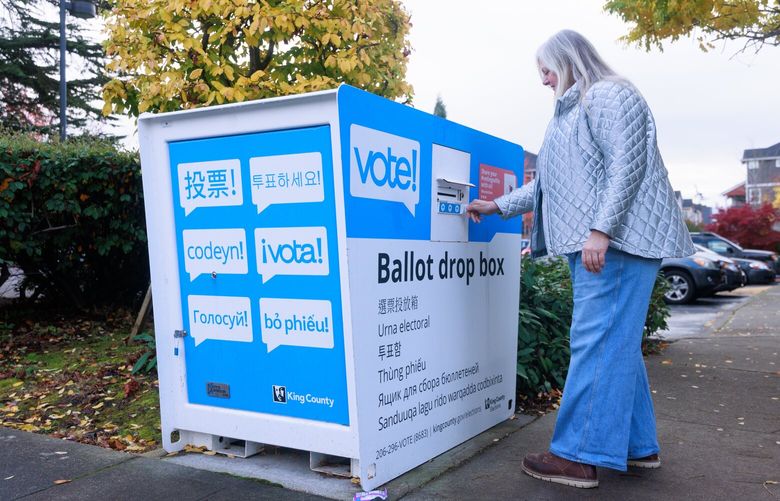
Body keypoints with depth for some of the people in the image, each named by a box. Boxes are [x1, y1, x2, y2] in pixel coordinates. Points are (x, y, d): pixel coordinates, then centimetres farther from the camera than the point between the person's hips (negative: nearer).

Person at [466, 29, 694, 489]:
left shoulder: (611, 96, -4)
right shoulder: (573, 112, 26)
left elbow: (626, 167, -16)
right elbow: (549, 185, 27)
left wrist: (600, 231, -23)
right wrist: (498, 206, 25)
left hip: (616, 240, -10)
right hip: (589, 244, 10)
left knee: (598, 342, -10)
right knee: (616, 344, 11)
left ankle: (579, 456, -7)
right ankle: (639, 446, 19)